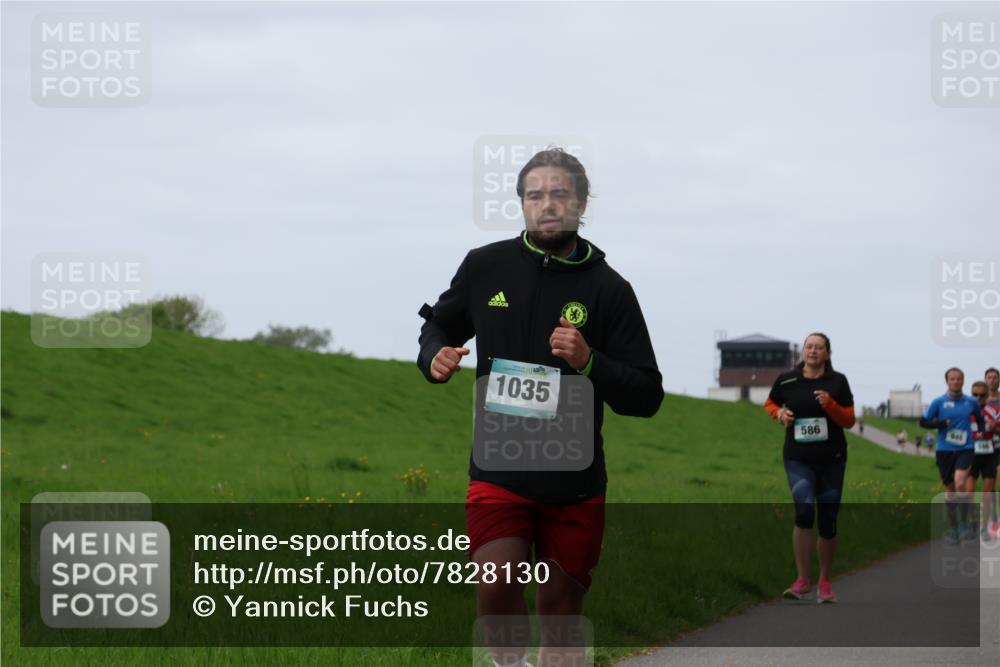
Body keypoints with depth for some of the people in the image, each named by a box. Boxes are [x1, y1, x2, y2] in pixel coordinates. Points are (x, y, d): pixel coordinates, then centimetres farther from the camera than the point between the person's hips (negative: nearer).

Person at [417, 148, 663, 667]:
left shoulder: (609, 289, -2)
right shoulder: (485, 266, 3)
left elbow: (646, 398, -2)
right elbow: (439, 326, 21)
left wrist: (589, 363, -20)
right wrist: (436, 357, -3)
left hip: (576, 481, 0)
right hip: (499, 467, 0)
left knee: (561, 604, 8)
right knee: (496, 581, -22)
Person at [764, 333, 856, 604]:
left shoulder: (838, 381, 1)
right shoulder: (786, 380, 1)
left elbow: (849, 420, 1)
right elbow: (770, 403, 19)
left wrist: (830, 405, -17)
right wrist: (779, 413, -3)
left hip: (831, 459, 1)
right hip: (798, 459, -1)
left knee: (828, 522, 7)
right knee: (804, 511, -20)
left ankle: (825, 583, 21)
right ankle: (802, 580, -14)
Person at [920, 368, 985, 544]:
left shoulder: (971, 402, 5)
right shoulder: (939, 402, -1)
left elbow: (980, 418, 24)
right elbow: (923, 422, 0)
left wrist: (982, 431, 5)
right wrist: (943, 423, -13)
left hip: (965, 449, -1)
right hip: (944, 450, 1)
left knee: (960, 483, -23)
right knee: (950, 489, 8)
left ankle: (964, 522, -6)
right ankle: (953, 529, 21)